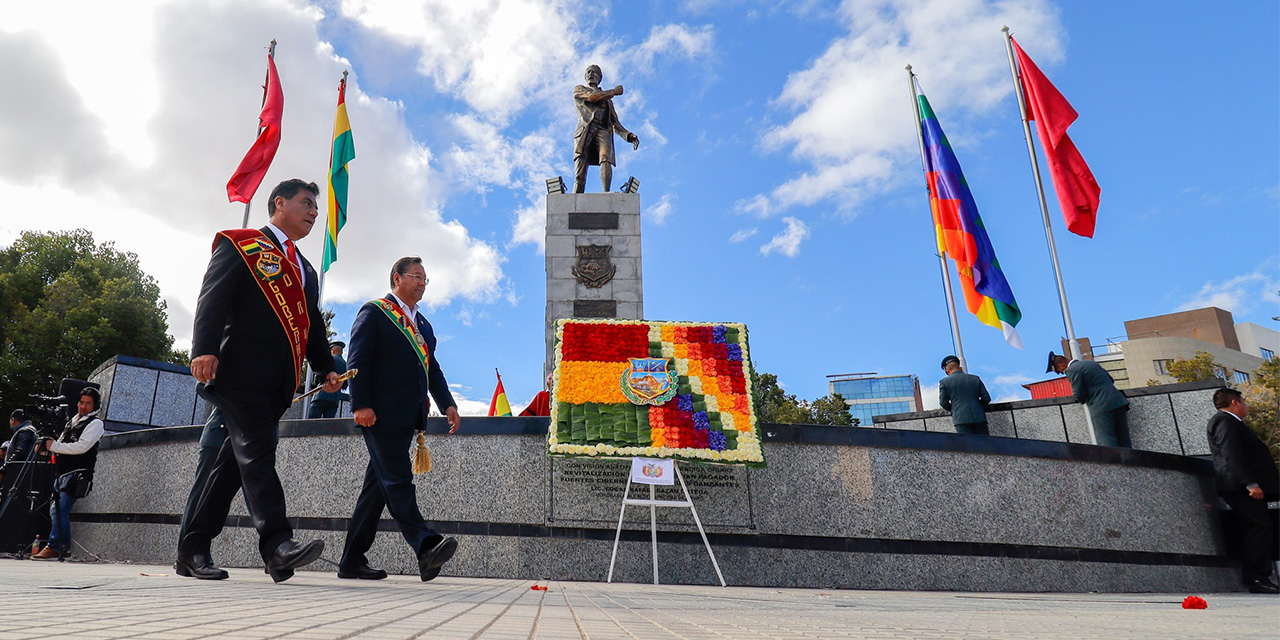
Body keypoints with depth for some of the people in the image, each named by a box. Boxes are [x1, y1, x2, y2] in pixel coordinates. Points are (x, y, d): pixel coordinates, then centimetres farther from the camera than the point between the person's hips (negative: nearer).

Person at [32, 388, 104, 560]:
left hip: (78, 474, -9)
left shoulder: (95, 423, -4)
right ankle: (65, 547, 17)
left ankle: (53, 548, -12)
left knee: (61, 510, -13)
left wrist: (54, 446, -11)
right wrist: (47, 445, 4)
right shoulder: (72, 421, 22)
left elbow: (82, 447, -15)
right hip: (63, 474, 9)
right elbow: (61, 445, 24)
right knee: (55, 510, 10)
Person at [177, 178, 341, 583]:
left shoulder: (305, 270, 27)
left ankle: (193, 552, 15)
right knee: (256, 452, -16)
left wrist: (326, 368, 12)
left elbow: (313, 327, 26)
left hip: (278, 383, 7)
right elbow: (213, 296, -8)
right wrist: (205, 348, -22)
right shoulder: (241, 245, 6)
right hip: (241, 372, -7)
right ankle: (277, 545, -24)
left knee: (237, 462, 8)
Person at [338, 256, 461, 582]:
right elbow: (359, 360, -8)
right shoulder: (374, 312, 1)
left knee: (379, 485, 9)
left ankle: (352, 560, 15)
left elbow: (433, 368, 21)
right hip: (381, 415, -8)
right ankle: (426, 548, -18)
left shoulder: (422, 325, 23)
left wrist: (448, 404, 8)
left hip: (406, 417, 8)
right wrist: (361, 405, -17)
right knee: (398, 481, -12)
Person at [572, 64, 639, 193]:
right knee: (579, 176, -16)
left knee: (605, 159, -31)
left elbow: (615, 123, 26)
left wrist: (628, 135, 8)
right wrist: (614, 91, 17)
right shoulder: (578, 89, 27)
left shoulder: (607, 99, 36)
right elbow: (592, 96, 4)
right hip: (584, 131, -2)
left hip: (603, 131, 2)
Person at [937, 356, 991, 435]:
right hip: (979, 418, 2)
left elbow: (943, 402, 3)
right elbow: (986, 398, 8)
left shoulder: (944, 382, 5)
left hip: (961, 419, -2)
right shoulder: (975, 379, 12)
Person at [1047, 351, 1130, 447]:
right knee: (1124, 442, 10)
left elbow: (1079, 396, -10)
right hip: (1118, 402, 9)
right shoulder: (1090, 363, 20)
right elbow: (1111, 380, 25)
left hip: (1101, 408, -9)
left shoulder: (1072, 370, -8)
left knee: (1108, 444, -7)